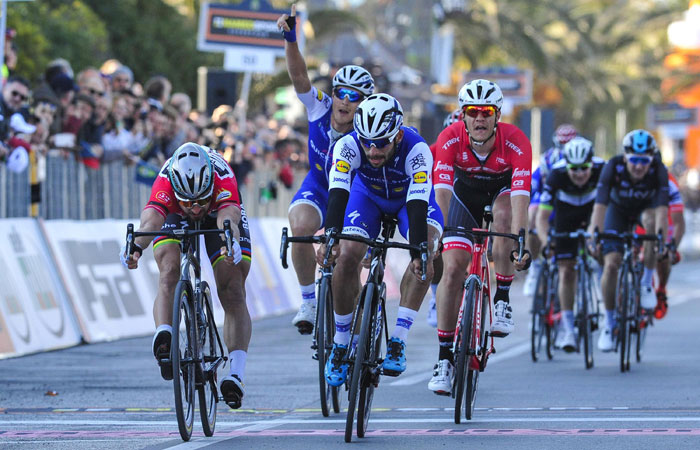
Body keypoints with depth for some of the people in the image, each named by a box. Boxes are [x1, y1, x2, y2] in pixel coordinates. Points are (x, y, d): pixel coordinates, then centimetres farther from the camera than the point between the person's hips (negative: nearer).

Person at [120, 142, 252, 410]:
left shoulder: (223, 182, -43)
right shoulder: (165, 184, -41)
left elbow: (229, 220, -60)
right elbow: (150, 221, -58)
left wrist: (232, 245, -83)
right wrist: (136, 247, -79)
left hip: (219, 213, 0)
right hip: (175, 217, 0)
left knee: (233, 294, -12)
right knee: (170, 273, -29)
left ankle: (236, 375, -17)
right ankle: (163, 335, -43)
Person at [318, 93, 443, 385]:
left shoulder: (417, 150, -39)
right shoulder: (348, 146, -35)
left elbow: (418, 206, -46)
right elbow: (337, 194, -45)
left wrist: (419, 253, -59)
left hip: (410, 197, -1)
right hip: (367, 195, 1)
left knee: (427, 251, -30)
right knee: (346, 258, -22)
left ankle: (398, 341, -26)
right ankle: (341, 344, -2)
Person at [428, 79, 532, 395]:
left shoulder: (516, 142, -33)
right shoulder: (450, 139, -30)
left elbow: (520, 197, -42)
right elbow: (442, 191, -37)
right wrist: (440, 233, -50)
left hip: (502, 189, -1)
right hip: (465, 192, 1)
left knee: (503, 215, -37)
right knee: (452, 269, -11)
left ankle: (502, 300, -20)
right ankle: (445, 358, -3)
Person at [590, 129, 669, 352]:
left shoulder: (658, 170, -32)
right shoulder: (613, 167, -33)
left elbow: (662, 208, -40)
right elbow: (600, 204, -38)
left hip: (646, 207, 0)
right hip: (618, 210, 0)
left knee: (651, 220, -37)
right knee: (611, 264, -15)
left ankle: (647, 282, -19)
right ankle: (609, 322, 3)